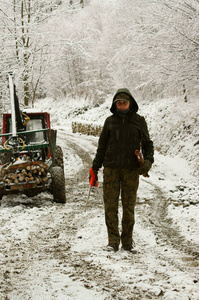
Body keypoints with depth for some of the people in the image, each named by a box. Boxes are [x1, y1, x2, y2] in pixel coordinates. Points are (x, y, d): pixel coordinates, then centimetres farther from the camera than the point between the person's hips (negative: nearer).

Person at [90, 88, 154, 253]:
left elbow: (147, 143, 11)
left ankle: (128, 241, 11)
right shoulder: (110, 121, 8)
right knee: (110, 206, -2)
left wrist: (148, 160, -7)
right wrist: (95, 167, 11)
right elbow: (102, 145, 14)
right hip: (111, 169, 1)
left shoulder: (139, 121, 6)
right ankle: (113, 241, 6)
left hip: (131, 170, -1)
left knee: (129, 206, 2)